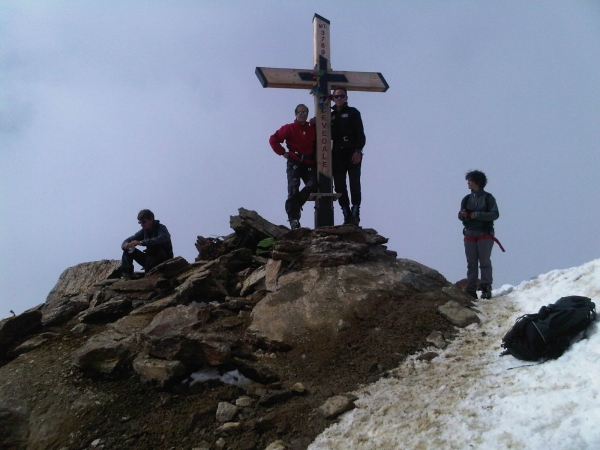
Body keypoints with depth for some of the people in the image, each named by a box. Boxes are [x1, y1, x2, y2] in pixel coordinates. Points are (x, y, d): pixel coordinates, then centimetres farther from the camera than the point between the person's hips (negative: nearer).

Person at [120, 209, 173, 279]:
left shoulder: (161, 228, -13)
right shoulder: (144, 231, 6)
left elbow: (162, 239, -36)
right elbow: (127, 241, 4)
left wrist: (141, 242, -41)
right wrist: (125, 245, -23)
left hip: (164, 261, -6)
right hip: (151, 260, 7)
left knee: (153, 246, -35)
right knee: (127, 250, -2)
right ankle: (126, 274, -16)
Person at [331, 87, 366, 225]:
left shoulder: (353, 112, 6)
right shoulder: (331, 116, 19)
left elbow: (360, 133, -2)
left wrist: (358, 150, -14)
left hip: (352, 154, -4)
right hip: (337, 155, 4)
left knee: (354, 184, -8)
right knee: (339, 186, 0)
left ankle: (355, 213, -5)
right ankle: (346, 214, 5)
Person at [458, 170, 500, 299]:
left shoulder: (488, 198, -1)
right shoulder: (467, 199, 13)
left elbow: (495, 214, -10)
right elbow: (460, 215, 14)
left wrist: (477, 215, -17)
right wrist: (462, 215, -11)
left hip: (484, 234, -4)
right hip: (469, 234, 4)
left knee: (485, 262, -6)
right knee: (471, 263, 3)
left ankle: (486, 289, -4)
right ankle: (471, 290, 4)